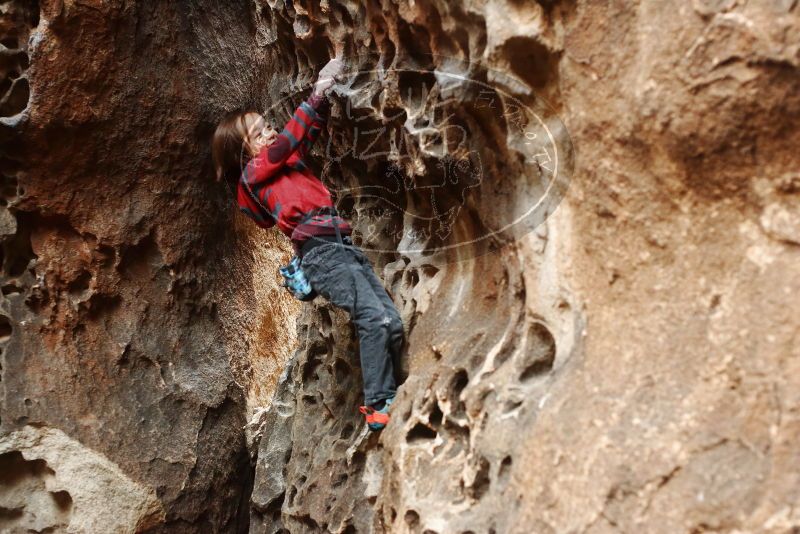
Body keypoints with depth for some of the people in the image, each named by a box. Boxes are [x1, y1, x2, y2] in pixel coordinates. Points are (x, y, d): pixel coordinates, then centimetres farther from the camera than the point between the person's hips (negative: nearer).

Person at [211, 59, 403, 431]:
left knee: (393, 324, -2)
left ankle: (384, 399, 7)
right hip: (320, 251, -8)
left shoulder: (289, 161, 24)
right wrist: (317, 95, -9)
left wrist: (323, 97, 8)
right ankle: (378, 407, -15)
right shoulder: (253, 173, 5)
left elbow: (308, 134, 24)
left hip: (344, 246, 8)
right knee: (375, 319, -21)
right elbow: (287, 140, -6)